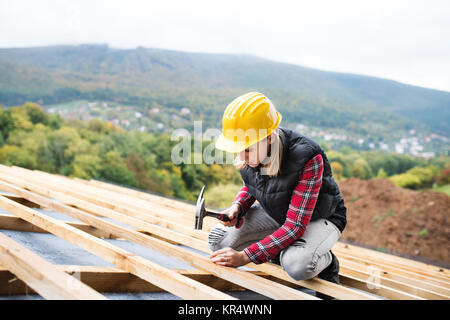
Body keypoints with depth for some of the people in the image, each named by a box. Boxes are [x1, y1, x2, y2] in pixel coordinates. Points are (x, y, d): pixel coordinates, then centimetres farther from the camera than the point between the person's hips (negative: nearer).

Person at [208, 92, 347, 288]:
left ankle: (324, 260, -1)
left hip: (319, 218, -6)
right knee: (218, 239, -12)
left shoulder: (307, 159, -36)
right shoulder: (248, 156, -16)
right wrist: (237, 207, -17)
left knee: (298, 266, -37)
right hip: (276, 213, 7)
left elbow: (295, 226, -34)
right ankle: (287, 253, -1)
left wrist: (245, 257, -36)